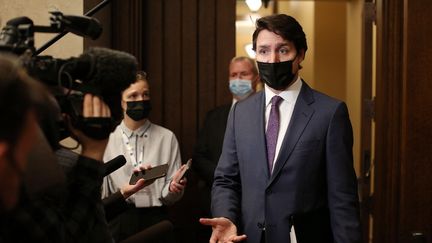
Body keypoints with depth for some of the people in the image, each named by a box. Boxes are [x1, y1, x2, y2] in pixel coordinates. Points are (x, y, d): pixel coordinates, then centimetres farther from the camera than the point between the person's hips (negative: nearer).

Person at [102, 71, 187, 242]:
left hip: (155, 222, 0)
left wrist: (174, 188, -21)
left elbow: (169, 197, -5)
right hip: (119, 222, 0)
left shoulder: (167, 138, -3)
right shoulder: (108, 139, -3)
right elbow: (101, 193, 1)